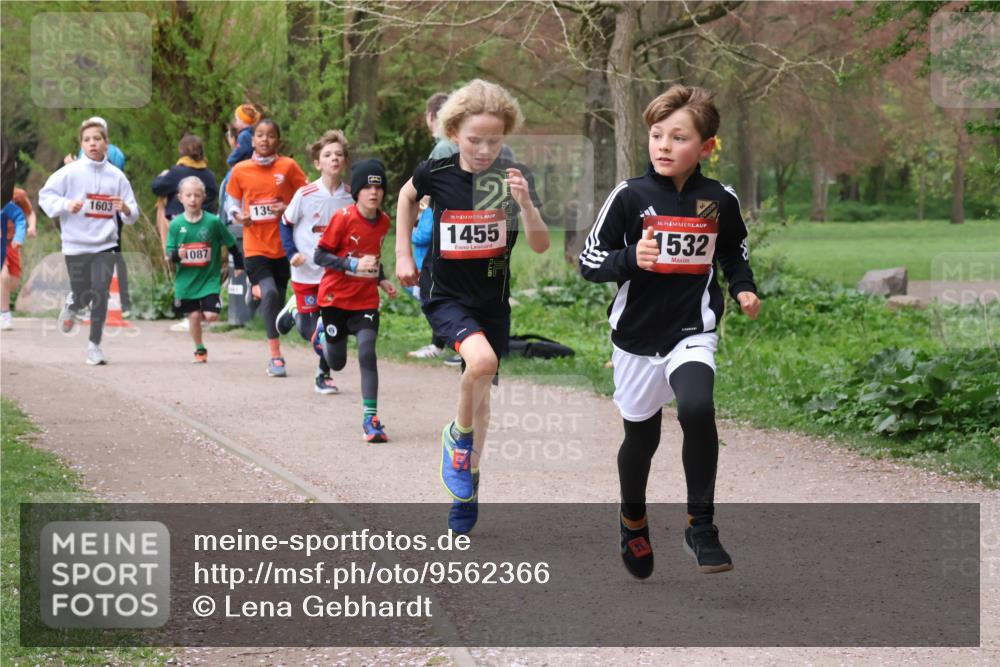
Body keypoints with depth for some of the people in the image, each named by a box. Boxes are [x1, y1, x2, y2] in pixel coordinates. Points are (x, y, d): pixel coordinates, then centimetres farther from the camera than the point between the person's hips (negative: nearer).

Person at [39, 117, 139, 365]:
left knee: (100, 294, -10)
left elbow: (133, 214, 6)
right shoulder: (70, 172, -5)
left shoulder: (116, 175, 1)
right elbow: (45, 195, -2)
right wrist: (66, 205, -18)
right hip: (76, 245, -1)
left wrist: (125, 209, -17)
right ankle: (72, 305, 44)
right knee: (83, 296, 6)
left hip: (105, 244, 1)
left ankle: (94, 345, 3)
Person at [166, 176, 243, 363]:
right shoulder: (176, 224, -4)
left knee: (210, 316, -11)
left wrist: (239, 265, 8)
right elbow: (169, 254, 0)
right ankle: (200, 350, 23)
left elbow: (231, 244, 3)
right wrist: (176, 255, -22)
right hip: (186, 280, 1)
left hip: (209, 279, -1)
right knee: (193, 315, 3)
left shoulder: (213, 222, -8)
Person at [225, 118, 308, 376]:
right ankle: (276, 355, -19)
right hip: (255, 246, -1)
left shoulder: (288, 166, -1)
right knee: (269, 292, -22)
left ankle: (275, 357, 26)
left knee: (278, 299, 9)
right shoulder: (240, 170, 2)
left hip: (283, 245, 1)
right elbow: (232, 202, 13)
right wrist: (239, 216, -8)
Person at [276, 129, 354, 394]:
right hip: (306, 273, -2)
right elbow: (286, 223, 1)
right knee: (310, 332, 3)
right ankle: (294, 311, 36)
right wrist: (291, 253, -10)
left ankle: (324, 375, 17)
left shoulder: (351, 196, -4)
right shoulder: (305, 194, -12)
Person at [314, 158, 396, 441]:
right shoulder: (343, 218, -16)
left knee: (367, 352, -17)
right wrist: (354, 264, -26)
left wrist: (382, 280, 5)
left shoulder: (383, 221, 1)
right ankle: (325, 338, 47)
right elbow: (320, 256, -15)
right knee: (337, 364, 10)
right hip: (336, 298, -3)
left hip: (366, 299, 3)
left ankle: (370, 418, -12)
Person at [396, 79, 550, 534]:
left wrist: (525, 203, -32)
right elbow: (407, 196, 12)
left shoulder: (513, 177, -12)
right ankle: (458, 437, -2)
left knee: (481, 391, 13)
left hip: (492, 298, 2)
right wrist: (403, 255, 9)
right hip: (445, 295, -2)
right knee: (481, 360, -30)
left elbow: (541, 246, -15)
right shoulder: (437, 172, -12)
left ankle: (468, 485, 32)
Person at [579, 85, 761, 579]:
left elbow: (734, 254, 16)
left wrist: (744, 289, -2)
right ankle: (633, 519, 43)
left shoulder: (720, 199, -3)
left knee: (697, 409, -28)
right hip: (636, 337, 0)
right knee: (641, 438, 13)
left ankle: (701, 526, -13)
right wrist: (631, 259, -22)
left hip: (692, 333, 0)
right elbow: (588, 262, -5)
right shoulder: (630, 196, -9)